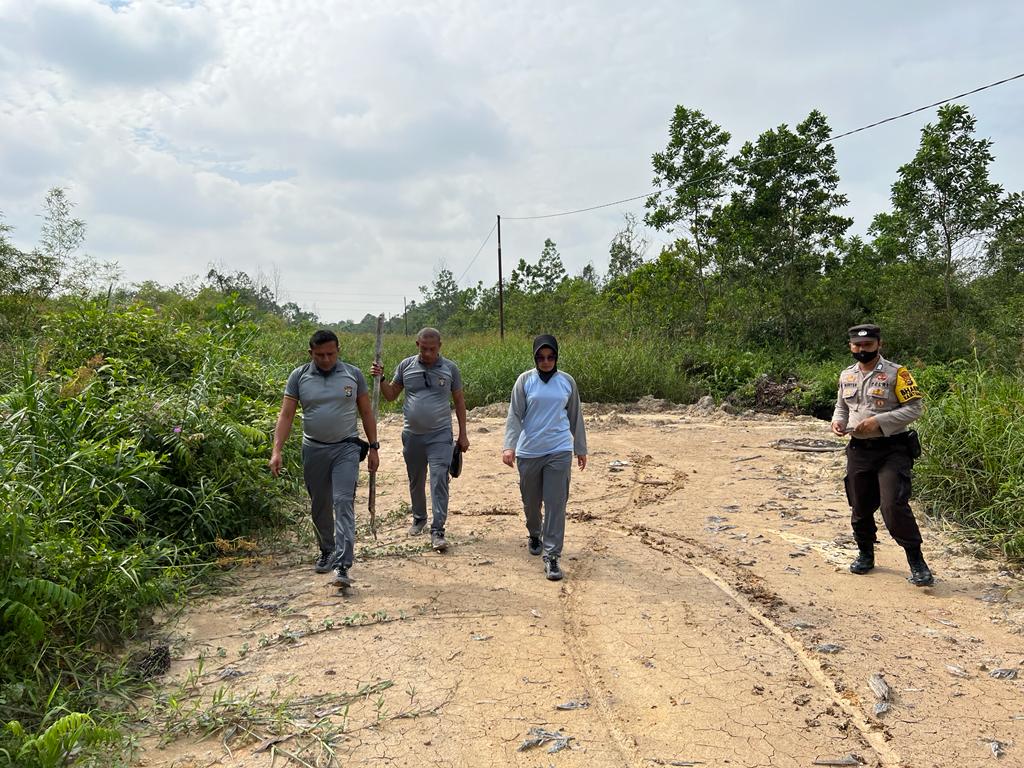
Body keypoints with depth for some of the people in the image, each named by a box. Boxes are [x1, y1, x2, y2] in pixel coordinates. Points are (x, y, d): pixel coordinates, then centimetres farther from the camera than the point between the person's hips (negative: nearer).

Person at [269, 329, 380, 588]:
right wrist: (277, 450, -12)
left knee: (343, 503, -12)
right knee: (320, 506, 13)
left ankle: (342, 565, -15)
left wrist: (373, 447, 4)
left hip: (346, 448, -2)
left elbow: (366, 412, 7)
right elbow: (286, 415, -3)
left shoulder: (353, 375, 1)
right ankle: (326, 552, 34)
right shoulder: (299, 377, 0)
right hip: (313, 450, 2)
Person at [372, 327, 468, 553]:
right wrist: (380, 379, -10)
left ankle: (437, 530, -5)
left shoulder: (450, 368, -1)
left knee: (439, 481, -9)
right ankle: (419, 518, 37)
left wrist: (463, 434, 4)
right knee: (416, 481, 16)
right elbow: (391, 395, 9)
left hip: (440, 435, -2)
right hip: (412, 435, 2)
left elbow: (459, 401, 5)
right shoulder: (406, 365, 1)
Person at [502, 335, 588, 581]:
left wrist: (581, 448, 15)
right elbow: (514, 415, -5)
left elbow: (575, 417, 11)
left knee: (556, 503, -5)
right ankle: (534, 535, 43)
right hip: (529, 451, 0)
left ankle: (552, 556, 1)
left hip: (559, 451, 0)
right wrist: (509, 446, -17)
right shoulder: (525, 380, -2)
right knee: (531, 501, 15)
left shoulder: (567, 381, 3)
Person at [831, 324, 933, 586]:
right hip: (858, 451, 6)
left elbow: (915, 407, -12)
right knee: (860, 507, 13)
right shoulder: (846, 375, 10)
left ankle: (917, 562, -1)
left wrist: (879, 421, -21)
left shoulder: (896, 373, -8)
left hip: (892, 450, -5)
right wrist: (838, 420, -1)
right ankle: (865, 554, 33)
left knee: (894, 506, -15)